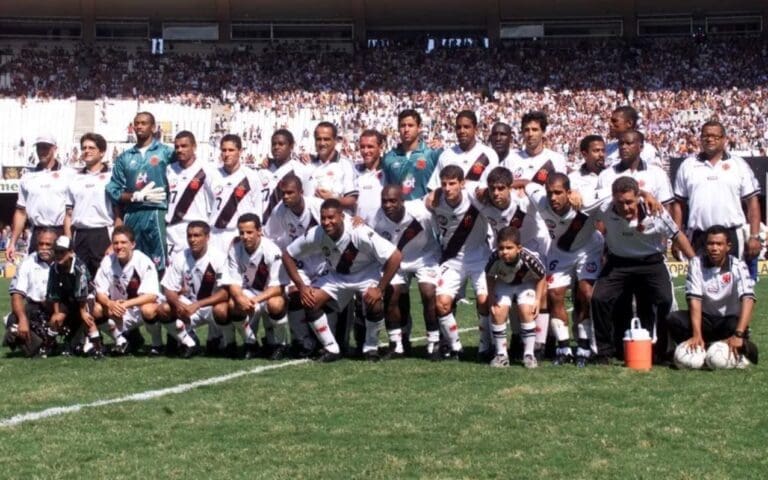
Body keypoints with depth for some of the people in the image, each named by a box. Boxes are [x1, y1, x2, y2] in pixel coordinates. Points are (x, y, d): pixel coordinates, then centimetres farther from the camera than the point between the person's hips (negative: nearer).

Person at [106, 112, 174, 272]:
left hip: (156, 214, -3)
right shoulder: (124, 157, 13)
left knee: (159, 264, -7)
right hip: (131, 216, 3)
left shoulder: (165, 152, 6)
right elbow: (114, 191, 7)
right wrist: (138, 196, -7)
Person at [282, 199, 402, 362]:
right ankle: (331, 349, -1)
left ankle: (371, 348, -4)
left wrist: (380, 289, -30)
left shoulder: (360, 233, -34)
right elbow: (287, 255, -7)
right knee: (310, 301, -17)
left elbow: (395, 256, -32)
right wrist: (301, 286, -13)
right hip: (336, 276, 4)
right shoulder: (315, 235, -23)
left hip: (366, 274, -4)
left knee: (375, 304, -31)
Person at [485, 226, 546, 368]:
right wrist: (491, 297, -16)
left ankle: (529, 354, -5)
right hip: (504, 284, 2)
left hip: (526, 284, -1)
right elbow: (489, 276, -9)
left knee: (526, 311, -20)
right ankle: (501, 354, -1)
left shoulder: (528, 258, -37)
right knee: (498, 312, -16)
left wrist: (537, 300, -17)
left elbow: (542, 277, -16)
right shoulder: (495, 258, -34)